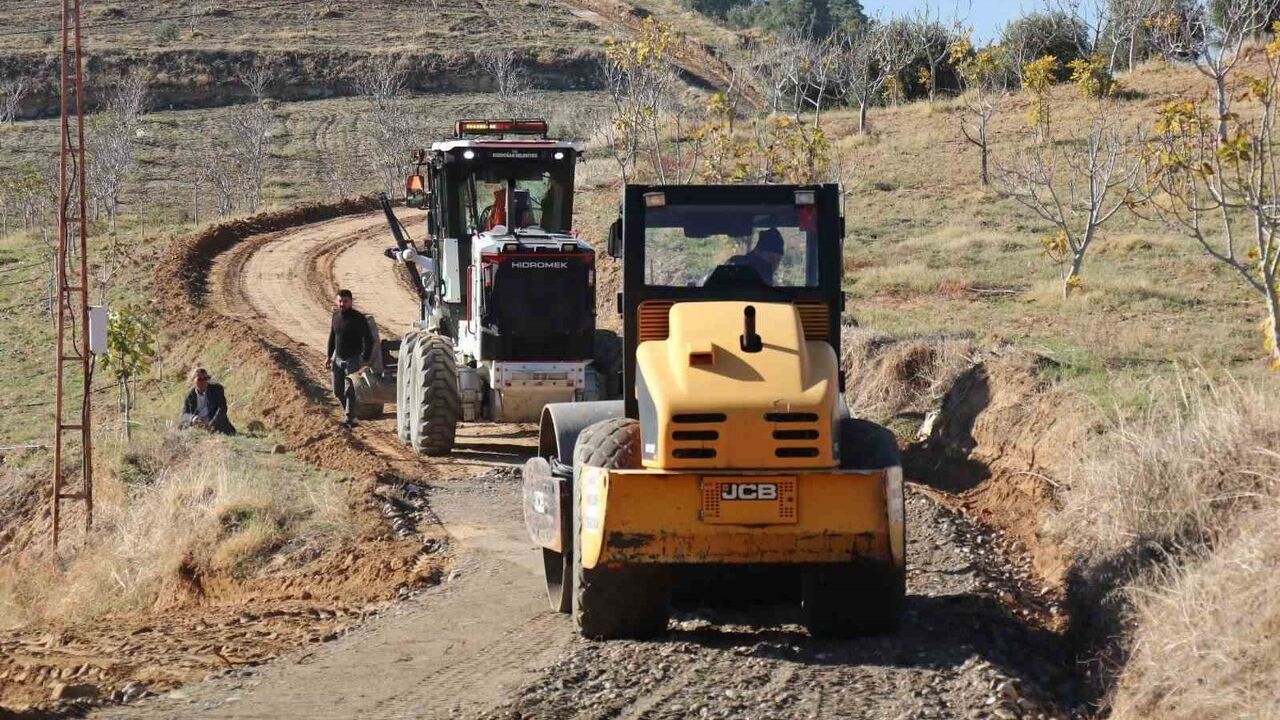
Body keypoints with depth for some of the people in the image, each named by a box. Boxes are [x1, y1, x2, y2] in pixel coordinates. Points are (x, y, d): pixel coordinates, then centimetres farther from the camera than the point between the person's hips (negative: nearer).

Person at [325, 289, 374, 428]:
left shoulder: (358, 318, -12)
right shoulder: (336, 316, 6)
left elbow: (368, 340, -12)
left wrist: (365, 360, -17)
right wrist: (328, 356, 14)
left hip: (353, 359, -6)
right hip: (338, 359, 6)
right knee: (338, 391, 11)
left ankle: (349, 418, -3)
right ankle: (348, 411, 30)